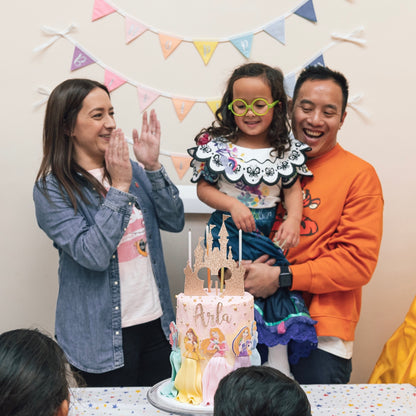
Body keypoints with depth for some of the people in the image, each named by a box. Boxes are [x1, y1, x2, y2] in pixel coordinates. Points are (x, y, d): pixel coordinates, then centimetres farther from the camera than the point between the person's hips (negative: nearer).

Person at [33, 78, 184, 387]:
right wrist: (120, 187, -19)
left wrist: (152, 167, -12)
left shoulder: (131, 169, 5)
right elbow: (93, 255, -21)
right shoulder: (51, 188, -10)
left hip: (156, 322, 5)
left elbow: (175, 222, -2)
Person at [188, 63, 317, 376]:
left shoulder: (286, 150, 3)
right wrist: (233, 204, -15)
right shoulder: (217, 145, -2)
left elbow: (293, 189, 6)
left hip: (270, 233, 2)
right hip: (230, 231, -2)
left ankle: (279, 366, 10)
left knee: (277, 289, -2)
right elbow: (204, 187, 0)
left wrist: (293, 219, -12)